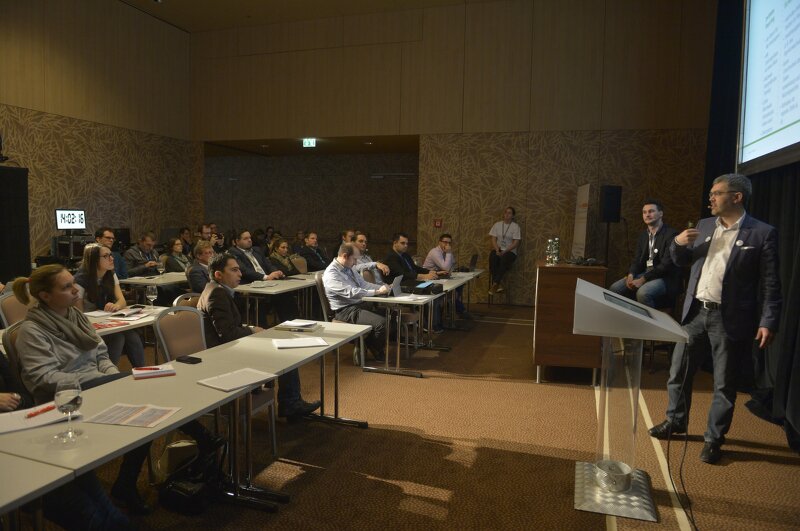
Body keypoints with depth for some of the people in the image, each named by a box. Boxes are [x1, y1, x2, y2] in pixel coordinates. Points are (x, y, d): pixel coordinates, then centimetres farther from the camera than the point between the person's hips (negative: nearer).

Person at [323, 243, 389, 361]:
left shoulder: (348, 269, 13)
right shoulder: (331, 273, -16)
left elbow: (363, 284, 19)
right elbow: (352, 292, -26)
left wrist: (383, 287, 2)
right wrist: (377, 292, -25)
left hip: (360, 305, 9)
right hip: (346, 311, -9)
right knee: (381, 322, -24)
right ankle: (378, 354, 1)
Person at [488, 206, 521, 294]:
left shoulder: (515, 227, 1)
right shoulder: (497, 224, 10)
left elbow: (516, 243, -6)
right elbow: (493, 239, 5)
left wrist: (504, 251, -17)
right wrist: (497, 250, -13)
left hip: (510, 251, -2)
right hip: (498, 249, 3)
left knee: (504, 259, -38)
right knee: (492, 258, -33)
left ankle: (495, 284, -37)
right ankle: (498, 285, -36)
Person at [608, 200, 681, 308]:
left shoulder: (671, 234, -10)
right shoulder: (643, 235, 14)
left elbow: (667, 264, -18)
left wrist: (643, 279, -23)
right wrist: (631, 275, -10)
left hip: (665, 278, -7)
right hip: (644, 274, 7)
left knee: (643, 293, -35)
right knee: (614, 289, -12)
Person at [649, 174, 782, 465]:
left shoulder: (762, 233, -7)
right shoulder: (704, 225, 9)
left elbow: (770, 284, -8)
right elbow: (681, 261, 16)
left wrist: (768, 322, -13)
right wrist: (677, 242, -5)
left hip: (729, 318, -5)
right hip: (695, 312, 5)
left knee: (725, 384, 7)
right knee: (679, 372, 14)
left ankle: (714, 439, 23)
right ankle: (676, 421, 34)